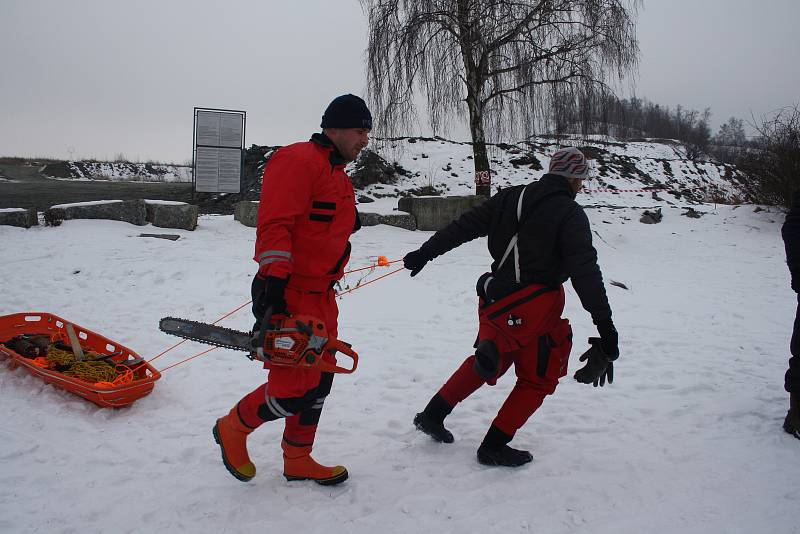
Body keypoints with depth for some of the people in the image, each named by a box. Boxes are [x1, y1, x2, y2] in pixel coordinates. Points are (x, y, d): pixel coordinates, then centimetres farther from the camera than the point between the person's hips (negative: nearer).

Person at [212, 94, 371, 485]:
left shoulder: (339, 177, 19)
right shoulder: (298, 161, -13)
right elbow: (274, 225, -23)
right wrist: (273, 284, -32)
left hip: (320, 295, 10)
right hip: (289, 296, -10)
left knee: (318, 380, 14)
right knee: (294, 388, -9)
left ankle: (297, 461, 29)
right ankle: (233, 429, 18)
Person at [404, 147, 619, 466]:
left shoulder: (511, 197, 7)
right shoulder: (571, 214, -9)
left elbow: (463, 226, 8)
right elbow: (586, 272, -17)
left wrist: (425, 253, 15)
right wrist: (605, 326, -18)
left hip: (497, 298, 6)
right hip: (535, 306, -6)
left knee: (486, 363, 27)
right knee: (538, 379, 14)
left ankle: (433, 414, 30)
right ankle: (494, 447, 16)